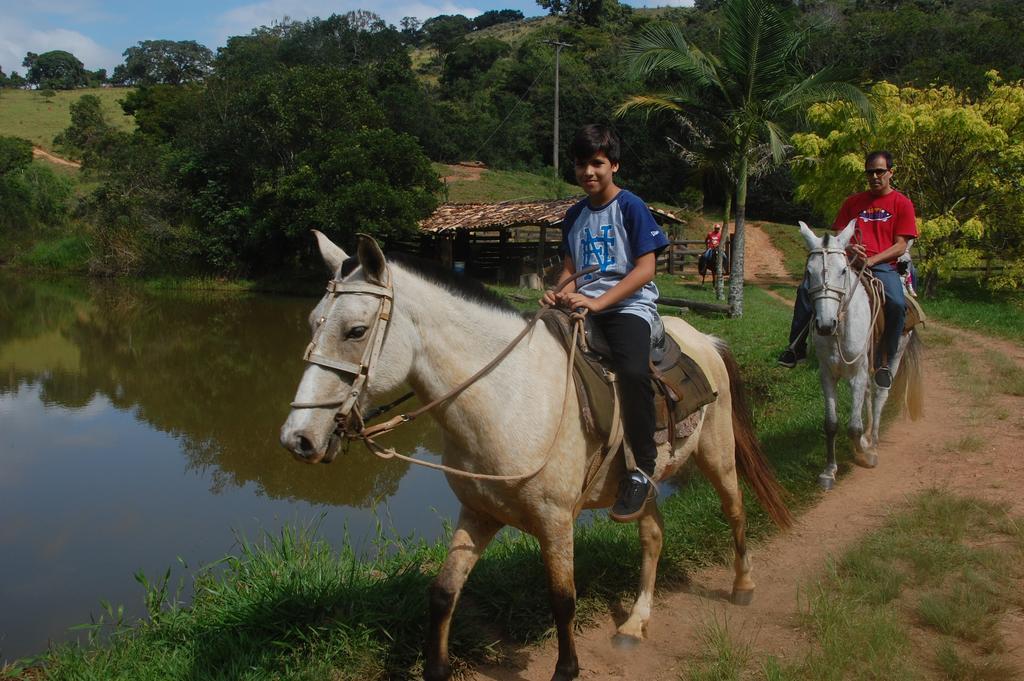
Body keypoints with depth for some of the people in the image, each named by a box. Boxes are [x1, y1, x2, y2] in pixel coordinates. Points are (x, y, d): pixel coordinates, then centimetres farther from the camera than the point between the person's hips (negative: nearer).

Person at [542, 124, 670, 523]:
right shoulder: (574, 216, 17)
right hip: (582, 307, 7)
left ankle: (642, 474, -23)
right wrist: (561, 294, -7)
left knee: (632, 371, -35)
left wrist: (597, 302, -19)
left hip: (629, 306, -6)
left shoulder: (630, 207, -1)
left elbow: (645, 268, -9)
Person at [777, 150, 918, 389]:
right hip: (850, 261, 3)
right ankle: (797, 346, -10)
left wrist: (871, 261, -15)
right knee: (806, 288, -20)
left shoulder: (902, 204, 7)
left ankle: (884, 362, -15)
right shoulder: (853, 202, 18)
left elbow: (900, 246, 0)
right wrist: (849, 248, -10)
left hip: (882, 265, -3)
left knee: (897, 304, -32)